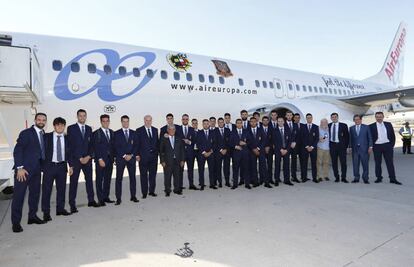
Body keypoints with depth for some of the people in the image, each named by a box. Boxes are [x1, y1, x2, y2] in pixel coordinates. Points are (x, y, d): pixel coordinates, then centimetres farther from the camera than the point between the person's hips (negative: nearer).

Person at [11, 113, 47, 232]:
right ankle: (16, 222, 8)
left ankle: (32, 216, 24)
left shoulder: (44, 135, 11)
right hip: (24, 169, -6)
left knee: (35, 193, 11)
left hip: (37, 169, 6)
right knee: (19, 195, -1)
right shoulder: (26, 133, -7)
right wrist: (19, 167, -18)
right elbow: (17, 150, -11)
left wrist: (42, 167, 6)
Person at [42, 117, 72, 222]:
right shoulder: (47, 136, -1)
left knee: (61, 188, 9)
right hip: (49, 166, -3)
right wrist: (41, 166, -6)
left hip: (62, 166, 3)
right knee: (46, 189, 1)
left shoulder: (66, 138, 7)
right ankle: (46, 212, 11)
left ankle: (60, 209, 22)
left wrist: (71, 165, 6)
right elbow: (43, 150, -2)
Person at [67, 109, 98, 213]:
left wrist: (89, 156, -4)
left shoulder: (89, 128, 12)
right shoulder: (71, 128, -2)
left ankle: (91, 200, 19)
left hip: (87, 159, 4)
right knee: (73, 182, -1)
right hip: (75, 159, -4)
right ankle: (72, 204, 5)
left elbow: (91, 144, 10)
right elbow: (71, 145, -7)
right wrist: (80, 158, -11)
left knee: (89, 180, 9)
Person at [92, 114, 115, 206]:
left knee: (108, 179, 10)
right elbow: (96, 148, -8)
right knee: (99, 180, 1)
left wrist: (113, 158, 7)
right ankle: (100, 199, 8)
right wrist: (100, 159, -14)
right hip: (100, 160, -5)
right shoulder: (96, 133, -4)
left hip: (110, 160, 5)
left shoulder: (112, 132, 12)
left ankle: (106, 197, 19)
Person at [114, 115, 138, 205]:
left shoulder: (133, 133, 11)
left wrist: (131, 155, -7)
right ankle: (118, 198, 5)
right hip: (120, 158, -2)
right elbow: (116, 147, -3)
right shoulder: (117, 133, 4)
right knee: (119, 178, -1)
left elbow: (135, 146, 6)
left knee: (133, 177, 5)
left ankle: (133, 196, 14)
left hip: (131, 158, 2)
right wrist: (124, 155, -12)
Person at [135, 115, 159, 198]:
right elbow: (136, 144, -2)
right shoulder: (139, 131, -1)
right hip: (143, 156, -3)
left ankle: (152, 191, 21)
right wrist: (137, 154, -9)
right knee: (144, 175, 3)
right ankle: (144, 193, 12)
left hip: (154, 156, 4)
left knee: (153, 174, 9)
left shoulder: (155, 130, 11)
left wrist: (157, 152, 7)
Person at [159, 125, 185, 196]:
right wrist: (162, 161, -7)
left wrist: (182, 160, 3)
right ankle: (167, 191, 14)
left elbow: (182, 150, 9)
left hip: (177, 161, 3)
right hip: (167, 161, -2)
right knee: (167, 176, 2)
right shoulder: (163, 139, 2)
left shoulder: (179, 138, 10)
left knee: (177, 176, 7)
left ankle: (177, 189, 19)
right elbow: (161, 151, 0)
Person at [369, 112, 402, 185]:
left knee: (390, 162, 1)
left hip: (387, 145, 2)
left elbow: (392, 135, 10)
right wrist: (372, 146, -5)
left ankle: (392, 179, 5)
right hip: (377, 146, -2)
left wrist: (392, 144, 4)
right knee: (378, 163, 5)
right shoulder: (371, 126, -1)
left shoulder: (388, 124, 8)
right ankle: (379, 178, 14)